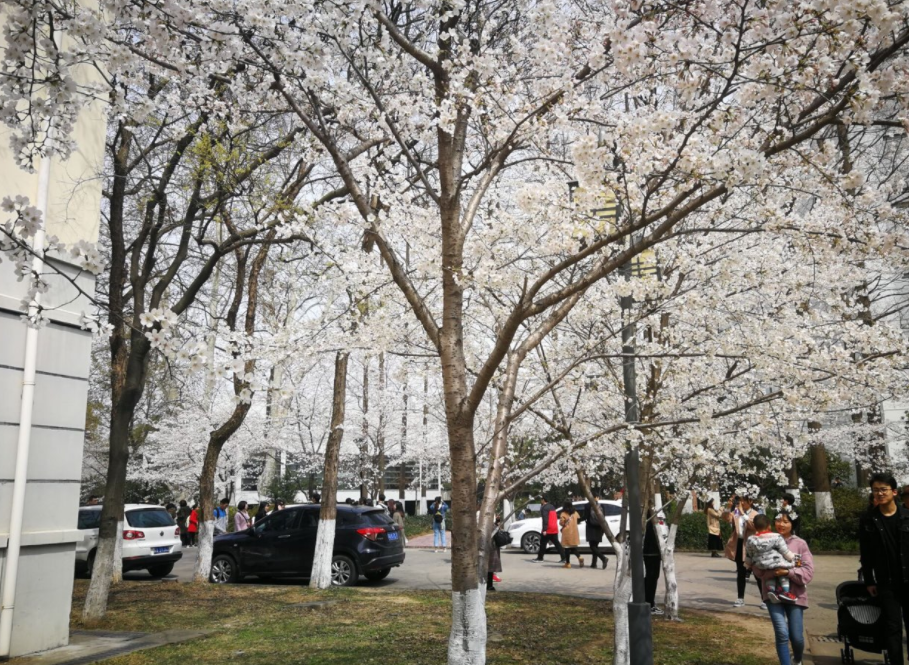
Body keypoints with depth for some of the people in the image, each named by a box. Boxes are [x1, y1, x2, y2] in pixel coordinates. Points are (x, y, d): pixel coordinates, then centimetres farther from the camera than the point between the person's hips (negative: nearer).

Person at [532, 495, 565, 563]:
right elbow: (556, 516, 25)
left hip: (548, 530, -8)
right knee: (557, 543, 9)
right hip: (554, 529, 8)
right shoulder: (552, 507, 17)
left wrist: (544, 530, -24)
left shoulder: (544, 508, -12)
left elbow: (545, 519, -21)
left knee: (543, 543, 1)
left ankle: (540, 558, 4)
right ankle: (564, 558, 4)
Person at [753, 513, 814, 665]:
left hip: (795, 594, 0)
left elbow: (808, 572, -7)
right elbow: (758, 570, -3)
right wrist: (773, 572, -21)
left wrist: (788, 572, -21)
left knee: (797, 636, 5)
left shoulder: (800, 544, -2)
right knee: (782, 633, -12)